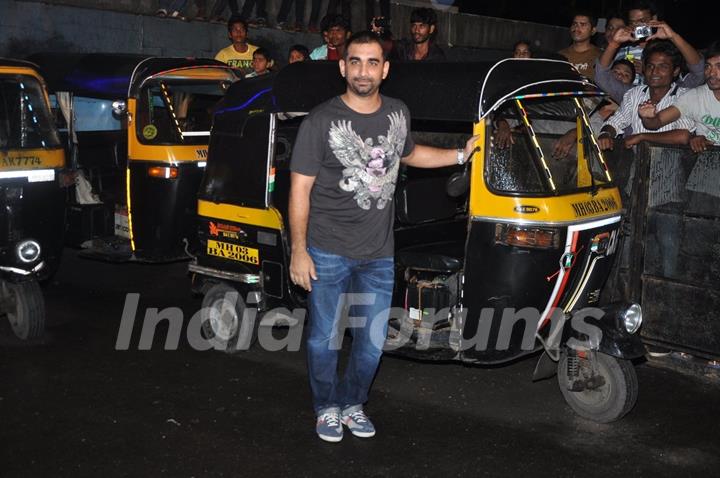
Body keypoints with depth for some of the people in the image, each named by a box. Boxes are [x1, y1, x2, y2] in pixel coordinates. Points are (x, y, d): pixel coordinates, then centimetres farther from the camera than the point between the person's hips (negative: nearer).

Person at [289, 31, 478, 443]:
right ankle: (327, 408, 30)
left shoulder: (398, 114, 4)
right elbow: (300, 188, -10)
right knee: (325, 338, 8)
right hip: (328, 252, -4)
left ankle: (352, 404, 35)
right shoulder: (321, 122, -11)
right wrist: (298, 251, -13)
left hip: (379, 254, 4)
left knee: (373, 342, 13)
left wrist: (461, 155, 17)